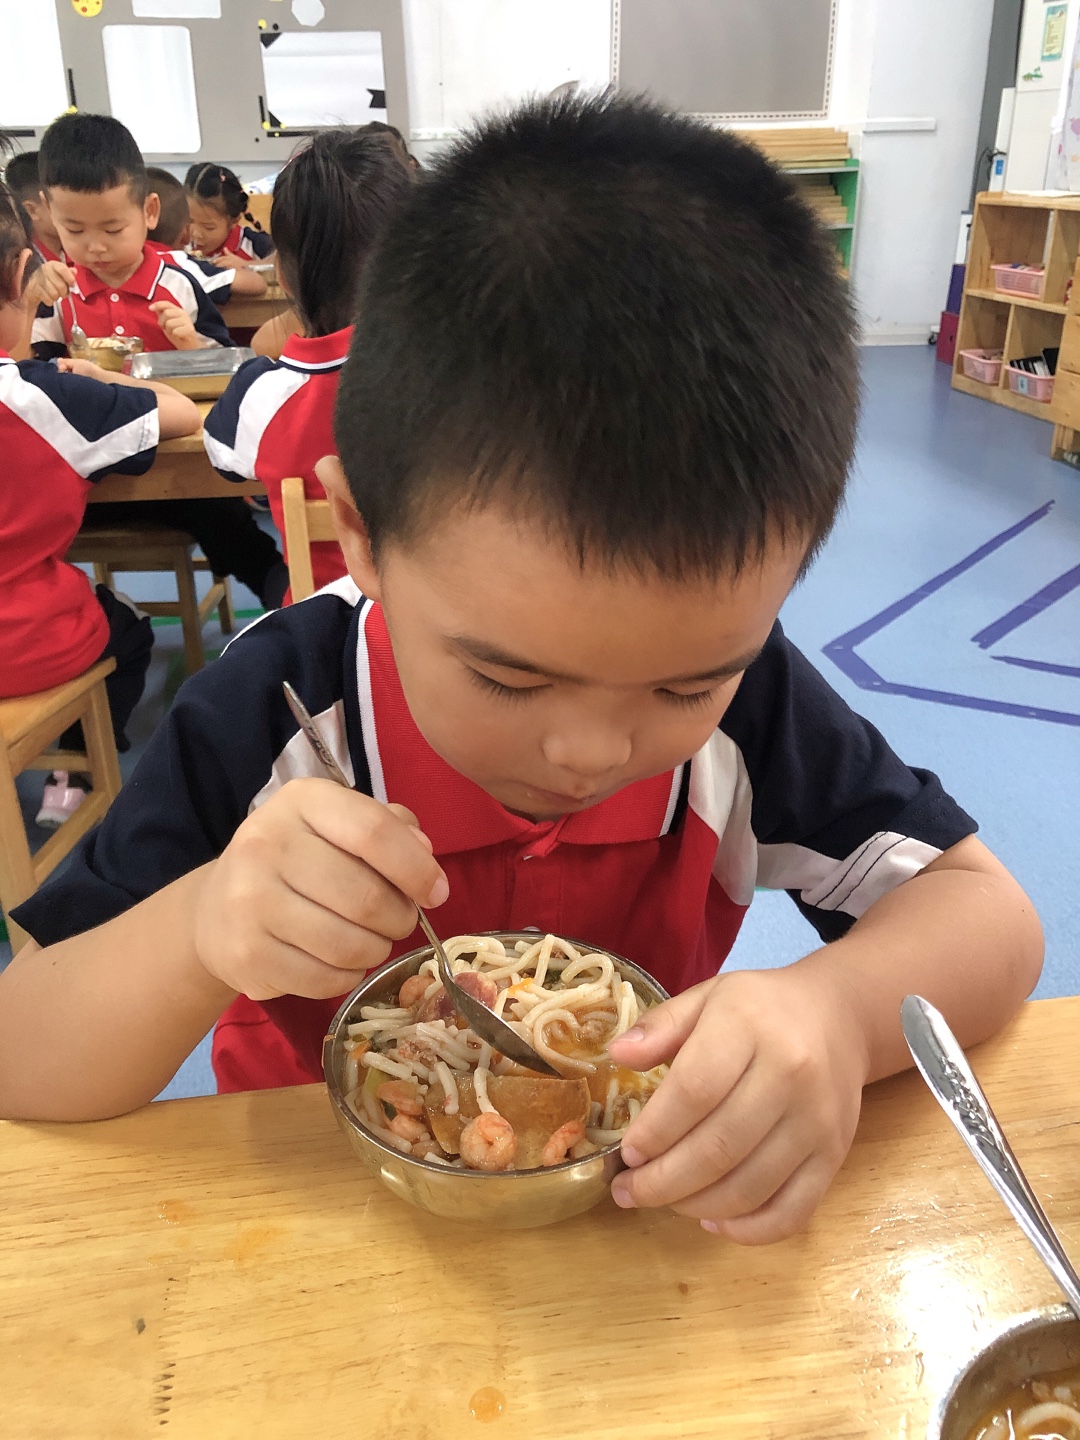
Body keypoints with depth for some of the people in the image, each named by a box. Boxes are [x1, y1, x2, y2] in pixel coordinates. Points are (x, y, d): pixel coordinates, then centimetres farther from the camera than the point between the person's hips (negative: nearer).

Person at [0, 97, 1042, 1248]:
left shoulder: (739, 690, -16)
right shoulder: (269, 722, -21)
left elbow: (987, 915, -9)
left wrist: (842, 1005, -29)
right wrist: (195, 937, -34)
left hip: (647, 1208, 2)